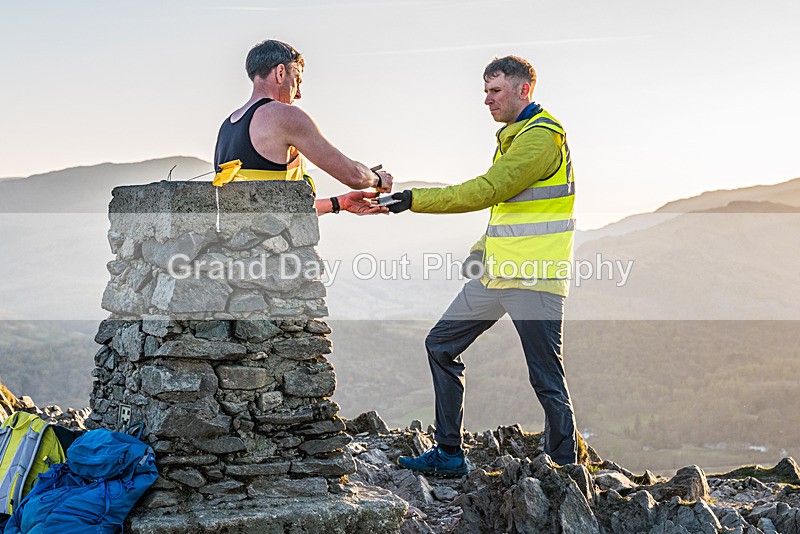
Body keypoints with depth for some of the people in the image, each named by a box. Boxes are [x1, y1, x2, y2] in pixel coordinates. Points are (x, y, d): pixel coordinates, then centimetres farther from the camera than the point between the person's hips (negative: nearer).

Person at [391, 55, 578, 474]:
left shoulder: (543, 136, -13)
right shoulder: (514, 136, 20)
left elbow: (487, 190, -21)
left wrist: (417, 199, -19)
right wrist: (482, 252, 18)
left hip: (533, 276, -10)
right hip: (497, 271, 10)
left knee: (546, 377, -5)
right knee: (441, 345, 9)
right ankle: (448, 454, 16)